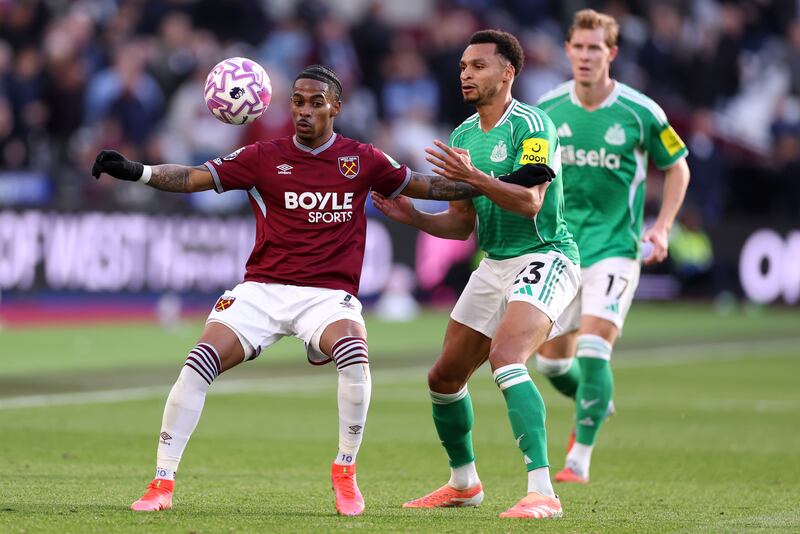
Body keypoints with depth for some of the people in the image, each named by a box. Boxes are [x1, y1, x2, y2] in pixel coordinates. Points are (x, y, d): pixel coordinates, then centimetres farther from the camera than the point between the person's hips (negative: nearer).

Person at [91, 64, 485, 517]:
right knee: (198, 366, -18)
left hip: (329, 293, -1)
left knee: (354, 356, -32)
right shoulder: (264, 157, 5)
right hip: (263, 289, 1)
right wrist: (137, 172, -15)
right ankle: (162, 484, -5)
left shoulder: (362, 160, 7)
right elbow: (193, 178, 0)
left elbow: (424, 186, 19)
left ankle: (346, 472, -10)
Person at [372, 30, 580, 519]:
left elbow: (530, 202, -24)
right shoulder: (463, 136, 12)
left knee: (506, 358, -30)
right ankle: (464, 483, 35)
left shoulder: (532, 125, -13)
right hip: (495, 263, 9)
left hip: (545, 257, -9)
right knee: (445, 377, 12)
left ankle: (542, 492, -33)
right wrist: (412, 217, 1)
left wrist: (474, 177, -34)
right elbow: (462, 224, 17)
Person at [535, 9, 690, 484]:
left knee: (592, 349, -18)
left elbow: (677, 168, 6)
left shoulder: (641, 113, -9)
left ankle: (580, 459, -10)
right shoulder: (547, 110, -1)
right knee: (552, 360, 7)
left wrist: (662, 228, -4)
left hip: (615, 247, -4)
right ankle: (595, 403, 40)